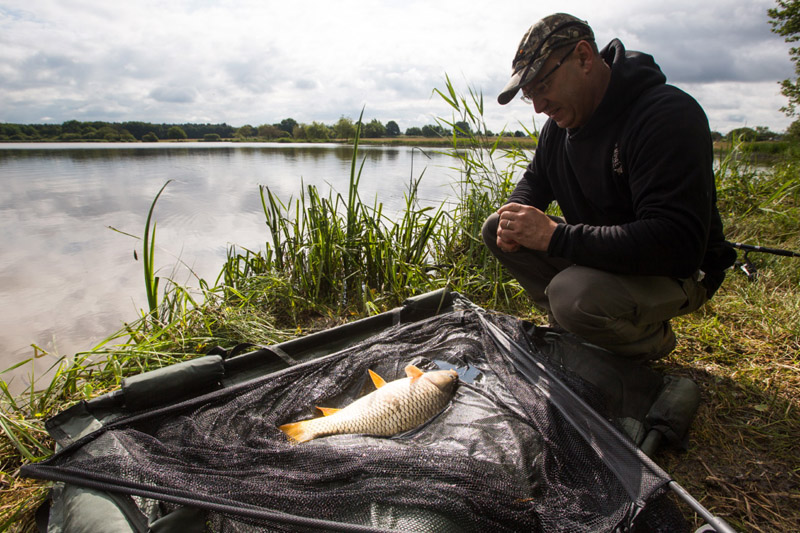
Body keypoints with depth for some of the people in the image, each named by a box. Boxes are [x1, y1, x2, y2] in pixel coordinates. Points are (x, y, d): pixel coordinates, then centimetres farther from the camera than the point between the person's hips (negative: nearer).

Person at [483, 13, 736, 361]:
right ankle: (568, 326, 3)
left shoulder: (669, 115, -25)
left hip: (677, 275, -7)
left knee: (573, 295, -37)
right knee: (495, 229, -5)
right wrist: (517, 215, -12)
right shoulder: (560, 122, 0)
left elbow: (677, 247, -35)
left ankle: (653, 341, -2)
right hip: (599, 253, 7)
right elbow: (534, 181, 14)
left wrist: (556, 236, -36)